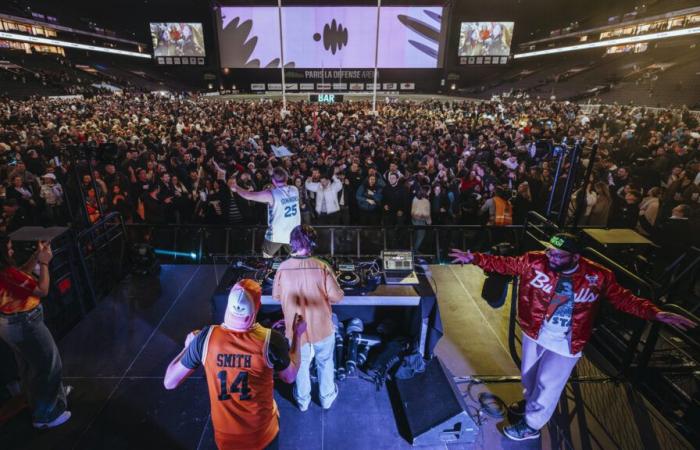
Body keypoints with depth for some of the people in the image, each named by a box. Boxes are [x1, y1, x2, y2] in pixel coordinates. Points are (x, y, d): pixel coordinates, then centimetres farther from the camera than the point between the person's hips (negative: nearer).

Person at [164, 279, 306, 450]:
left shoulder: (206, 337, -22)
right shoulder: (271, 340, -27)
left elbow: (169, 382, -8)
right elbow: (290, 377, -7)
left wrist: (188, 345, 6)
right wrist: (297, 335, 2)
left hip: (225, 436, 2)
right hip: (263, 434, -1)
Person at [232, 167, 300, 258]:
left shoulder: (271, 194, -16)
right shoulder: (295, 190, -3)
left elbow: (249, 196, -6)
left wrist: (236, 188, 10)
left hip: (276, 234, -4)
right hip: (293, 233, 4)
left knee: (267, 255, 20)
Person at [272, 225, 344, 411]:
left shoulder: (283, 268, -17)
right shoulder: (322, 267, -23)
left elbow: (276, 296, -2)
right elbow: (337, 297, -16)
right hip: (322, 328, -1)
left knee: (300, 366, 26)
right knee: (325, 363, 25)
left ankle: (302, 400, 46)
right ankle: (327, 397, 45)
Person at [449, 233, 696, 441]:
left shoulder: (596, 276, -18)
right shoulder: (534, 261, -19)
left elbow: (622, 299, -6)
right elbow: (505, 264, -12)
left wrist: (655, 313, -18)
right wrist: (475, 258, -18)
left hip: (565, 344, -2)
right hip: (534, 333, 2)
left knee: (547, 384, 13)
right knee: (529, 375, 26)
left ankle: (531, 425, 38)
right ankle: (532, 401, 59)